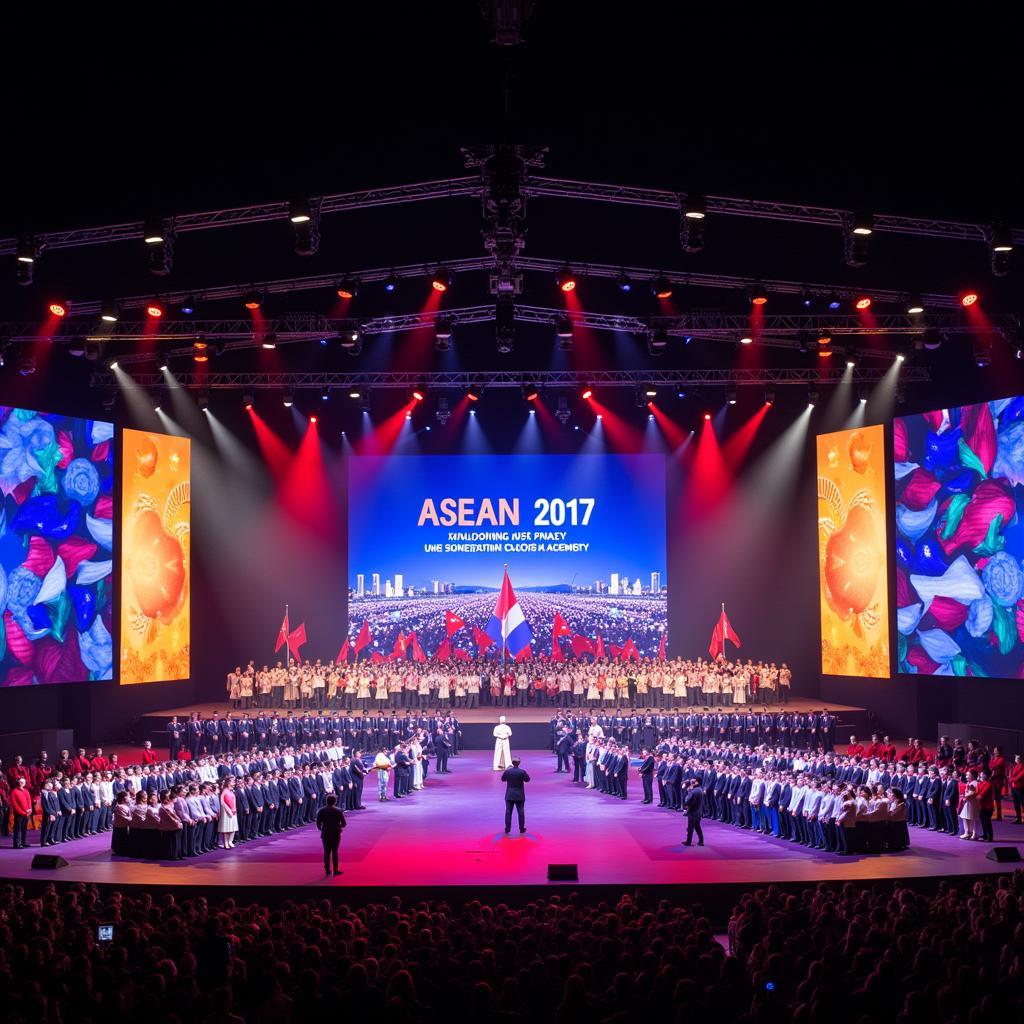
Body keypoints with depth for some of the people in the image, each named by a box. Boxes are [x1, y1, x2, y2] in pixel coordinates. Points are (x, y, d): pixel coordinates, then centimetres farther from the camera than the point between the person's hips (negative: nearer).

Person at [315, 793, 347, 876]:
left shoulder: (321, 811, -3)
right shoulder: (339, 811, -8)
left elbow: (318, 824, -4)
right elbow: (343, 824, -7)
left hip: (325, 834, 2)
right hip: (336, 834, -2)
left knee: (327, 852, 11)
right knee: (334, 852, 7)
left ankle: (327, 870, 12)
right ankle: (335, 870, 8)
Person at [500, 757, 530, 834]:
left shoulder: (507, 771, -8)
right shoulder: (522, 772, -13)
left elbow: (503, 779, 9)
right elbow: (527, 779, 0)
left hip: (509, 795, 1)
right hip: (519, 796, -1)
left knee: (508, 812, 5)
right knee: (521, 812, 8)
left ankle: (507, 829, 4)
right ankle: (521, 829, 11)